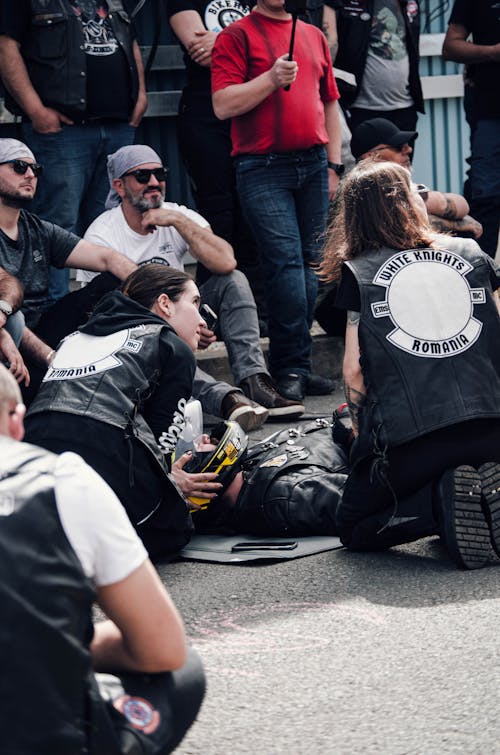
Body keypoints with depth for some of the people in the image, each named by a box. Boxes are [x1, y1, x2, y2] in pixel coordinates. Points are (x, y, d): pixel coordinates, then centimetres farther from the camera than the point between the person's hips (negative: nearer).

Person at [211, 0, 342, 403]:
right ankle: (292, 367, -8)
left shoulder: (314, 36, 18)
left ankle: (293, 367, 10)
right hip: (263, 169, -5)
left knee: (309, 263, 4)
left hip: (313, 164, 5)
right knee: (287, 260, -12)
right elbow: (223, 105, -8)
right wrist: (271, 78, -18)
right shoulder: (237, 36, 0)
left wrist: (334, 165, 16)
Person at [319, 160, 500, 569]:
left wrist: (360, 429, 18)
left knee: (354, 527, 15)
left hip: (407, 435, -3)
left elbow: (355, 370, 5)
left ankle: (444, 499, -13)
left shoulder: (359, 273, 8)